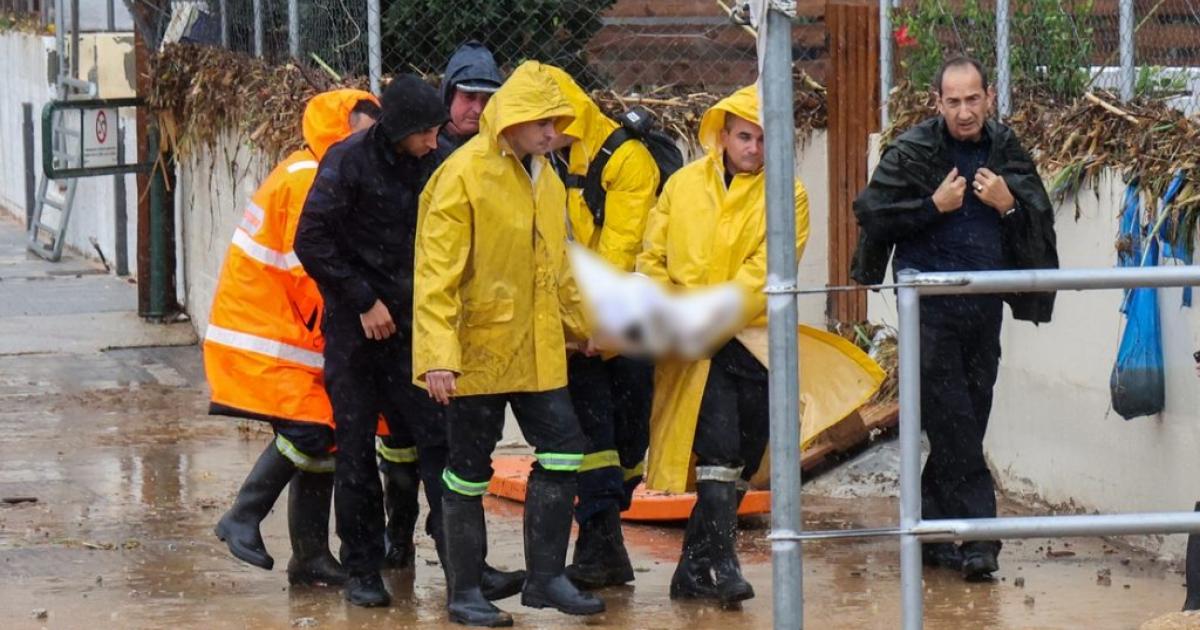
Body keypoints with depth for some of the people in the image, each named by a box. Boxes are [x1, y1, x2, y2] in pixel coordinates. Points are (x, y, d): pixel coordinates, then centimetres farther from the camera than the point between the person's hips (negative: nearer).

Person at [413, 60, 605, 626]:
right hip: (478, 350, -7)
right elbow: (436, 272, -18)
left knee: (563, 452, 3)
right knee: (469, 472, 2)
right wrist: (438, 355, -24)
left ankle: (546, 577, 13)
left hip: (538, 351, 7)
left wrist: (583, 326, 24)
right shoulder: (463, 176, -14)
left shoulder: (546, 179, 10)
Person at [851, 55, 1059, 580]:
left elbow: (1041, 218, 12)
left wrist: (1009, 205, -8)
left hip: (984, 305, 4)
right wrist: (934, 206, -14)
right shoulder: (912, 152, -5)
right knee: (953, 424, -9)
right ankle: (977, 536, -9)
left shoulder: (1006, 150, 7)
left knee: (967, 420, 8)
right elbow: (869, 212, -6)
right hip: (930, 305, -4)